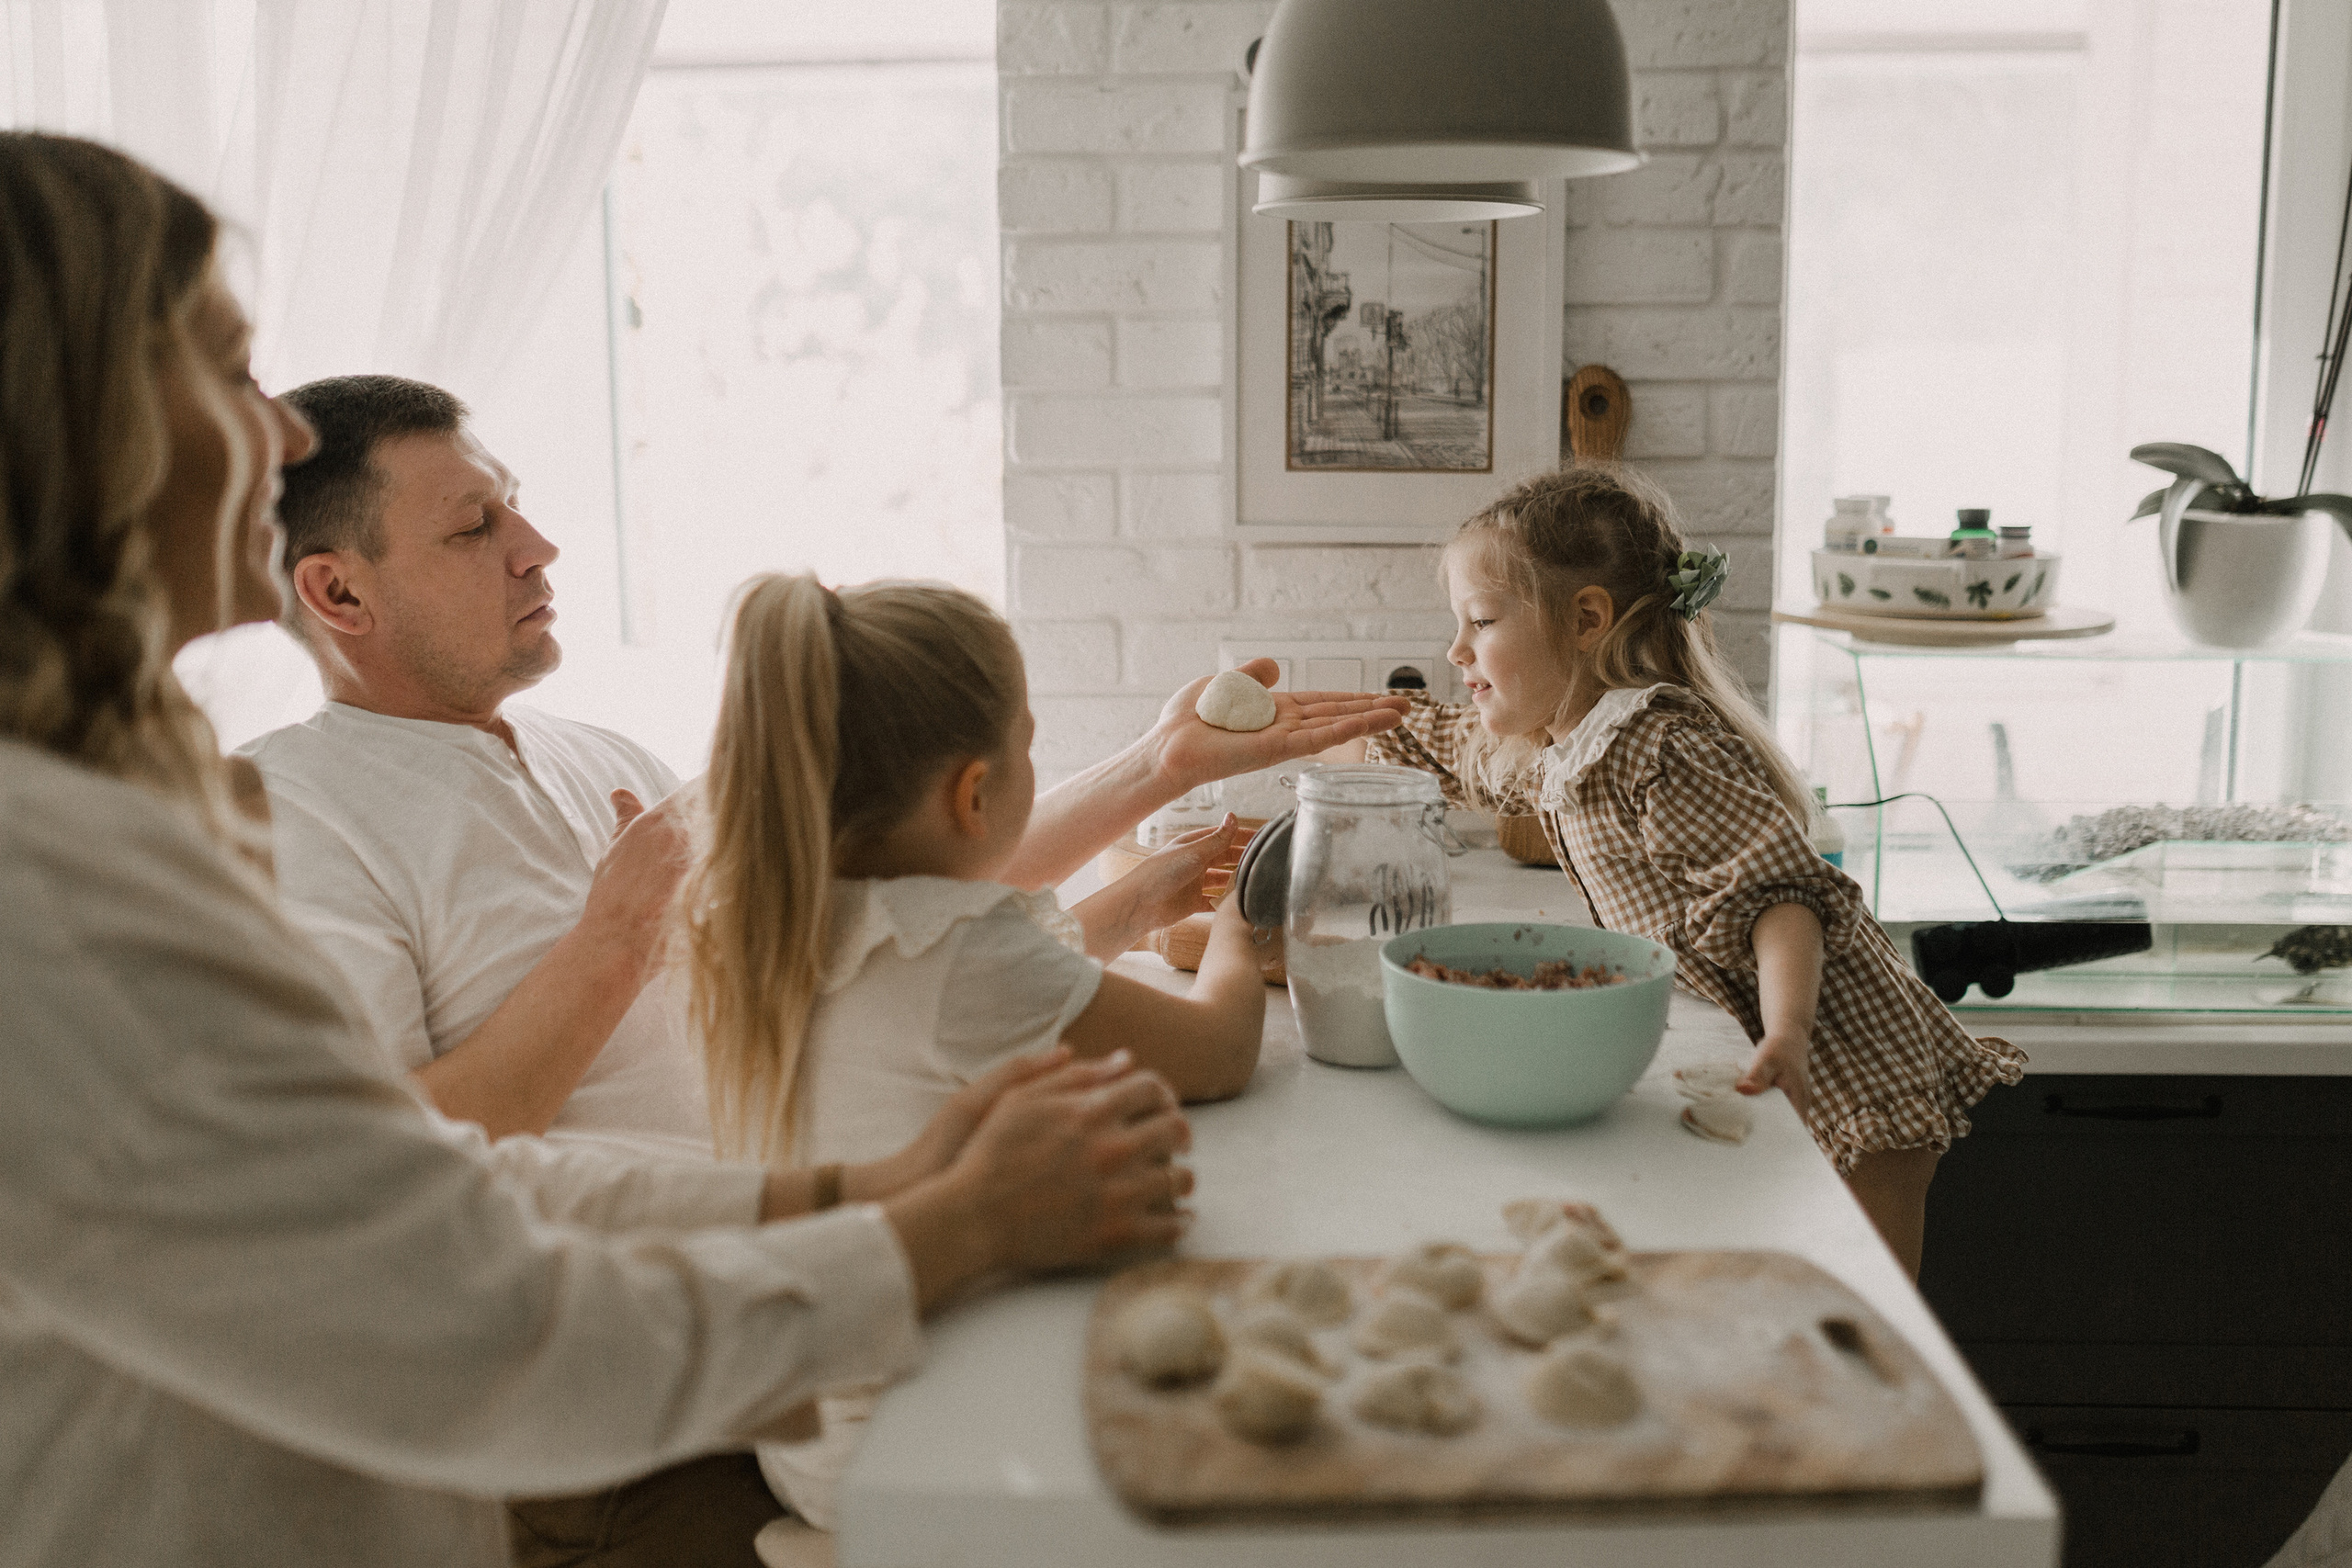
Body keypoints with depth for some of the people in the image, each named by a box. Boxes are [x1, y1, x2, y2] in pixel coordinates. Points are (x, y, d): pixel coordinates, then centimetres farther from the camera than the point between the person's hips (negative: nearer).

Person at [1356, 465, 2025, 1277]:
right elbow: (1432, 745, 25)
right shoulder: (1547, 747, 7)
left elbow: (1782, 894, -27)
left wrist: (1786, 1035, -43)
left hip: (1854, 1089, -9)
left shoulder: (1665, 754, -22)